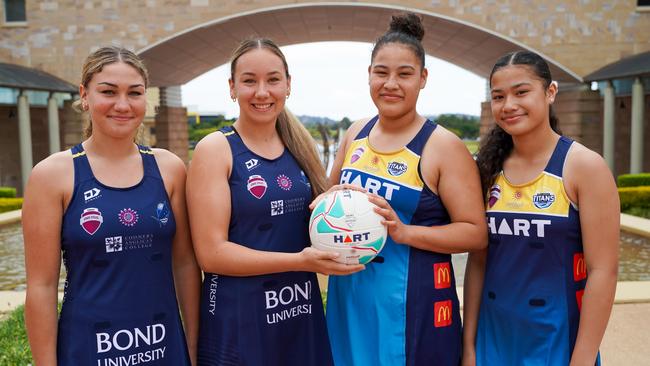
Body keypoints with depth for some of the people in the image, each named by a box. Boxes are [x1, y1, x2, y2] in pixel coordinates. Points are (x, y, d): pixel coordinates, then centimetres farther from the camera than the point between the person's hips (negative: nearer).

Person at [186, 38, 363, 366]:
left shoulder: (300, 147, 6)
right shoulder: (215, 149, -10)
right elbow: (211, 253, -16)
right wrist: (300, 260, -22)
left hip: (302, 312, 6)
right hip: (238, 320, -5)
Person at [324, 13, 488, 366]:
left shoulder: (444, 146, -11)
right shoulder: (355, 134, 5)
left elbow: (476, 233, -12)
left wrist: (404, 231, -22)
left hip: (412, 302, -5)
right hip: (349, 295, 5)